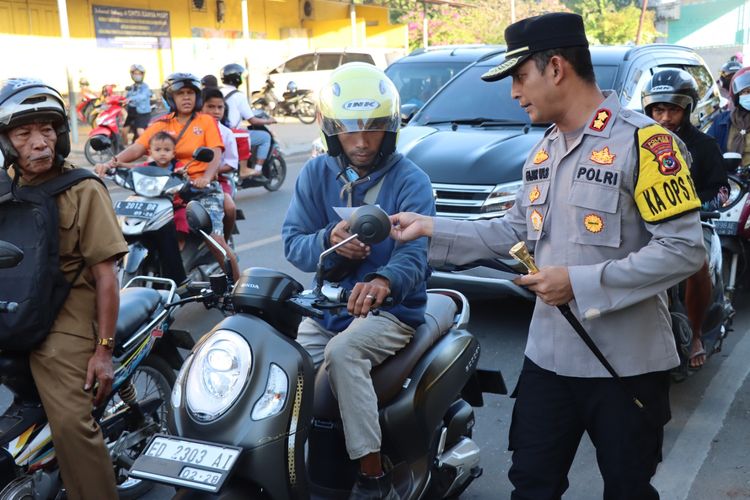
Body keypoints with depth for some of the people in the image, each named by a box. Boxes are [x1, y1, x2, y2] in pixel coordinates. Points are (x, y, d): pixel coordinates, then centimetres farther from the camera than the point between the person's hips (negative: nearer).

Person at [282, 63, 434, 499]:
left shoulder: (410, 181, -10)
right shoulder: (316, 174, 3)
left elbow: (413, 253, -25)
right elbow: (293, 241, -2)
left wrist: (384, 281, -48)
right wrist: (328, 241, -26)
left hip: (391, 307, -4)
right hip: (326, 305, 5)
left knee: (343, 352, -31)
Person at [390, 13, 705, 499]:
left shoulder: (642, 140, -16)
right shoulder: (543, 150, 11)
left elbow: (684, 249, -19)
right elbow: (516, 232, 15)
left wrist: (580, 283, -22)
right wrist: (430, 229, 8)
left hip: (625, 363, -6)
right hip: (549, 355, 7)